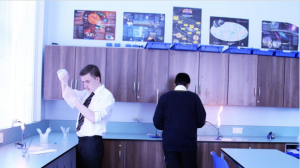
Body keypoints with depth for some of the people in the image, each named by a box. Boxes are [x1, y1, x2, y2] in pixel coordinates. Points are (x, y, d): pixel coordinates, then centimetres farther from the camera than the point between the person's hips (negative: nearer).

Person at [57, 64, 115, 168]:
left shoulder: (107, 96, -12)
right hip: (82, 142, 7)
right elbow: (67, 96, 16)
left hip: (92, 143, -7)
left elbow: (94, 118, -24)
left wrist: (75, 100, -27)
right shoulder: (87, 93, 11)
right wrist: (64, 82, -3)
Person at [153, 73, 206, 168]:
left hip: (169, 142, 1)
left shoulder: (164, 97, -1)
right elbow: (201, 122, -3)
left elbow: (157, 122, -1)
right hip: (188, 142, -1)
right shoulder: (194, 97, -4)